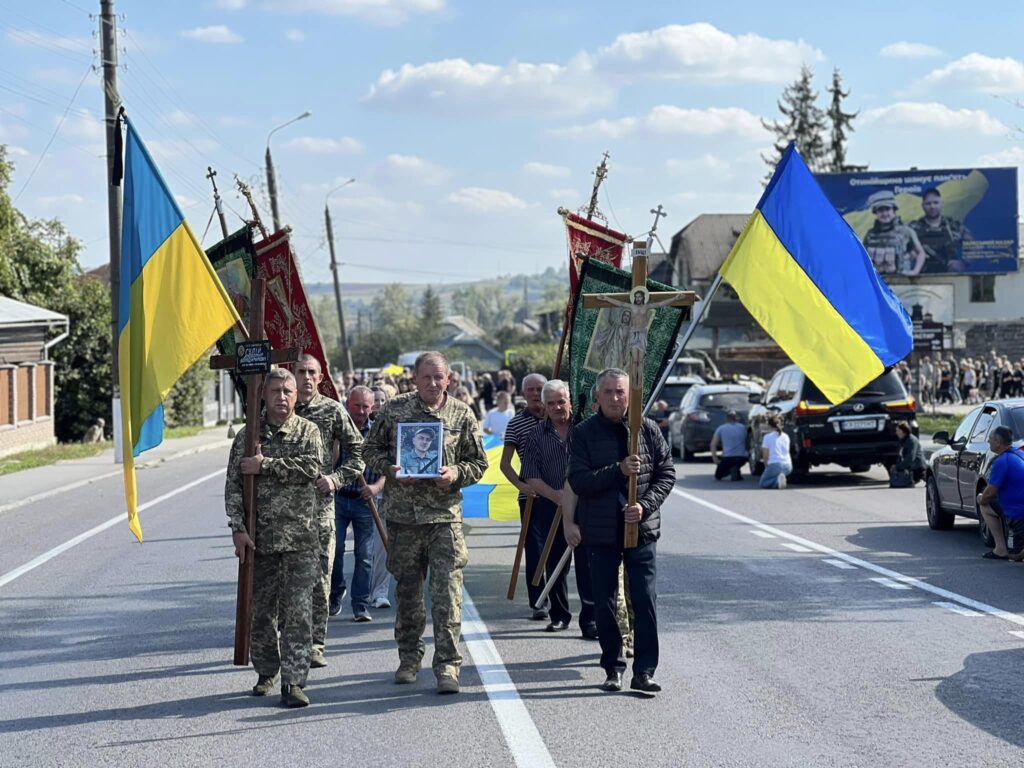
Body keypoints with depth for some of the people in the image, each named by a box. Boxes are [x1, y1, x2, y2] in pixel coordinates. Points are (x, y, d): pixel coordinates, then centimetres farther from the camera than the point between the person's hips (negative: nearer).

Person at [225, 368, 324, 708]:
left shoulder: (308, 432, 5)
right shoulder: (248, 435, 7)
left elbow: (312, 467, -14)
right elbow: (233, 486, 3)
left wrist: (266, 465, -13)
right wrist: (238, 528, -7)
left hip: (301, 538, -2)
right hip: (259, 536, 2)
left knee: (298, 611, -6)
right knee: (261, 609, 8)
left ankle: (293, 682, -4)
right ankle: (266, 673, 25)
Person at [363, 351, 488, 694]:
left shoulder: (462, 415, 4)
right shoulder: (395, 410, 3)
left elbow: (479, 463, 9)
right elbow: (370, 450, 11)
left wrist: (456, 473, -11)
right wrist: (390, 468, -8)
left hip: (445, 514, -1)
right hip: (402, 514, 1)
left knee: (447, 592, -8)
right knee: (407, 590, 11)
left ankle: (447, 665, -4)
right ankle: (409, 658, 25)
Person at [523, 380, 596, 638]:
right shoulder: (537, 434, 5)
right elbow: (531, 477, 2)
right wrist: (556, 495, -12)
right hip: (550, 507, 2)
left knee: (586, 563, -6)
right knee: (554, 563, 10)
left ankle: (590, 619, -4)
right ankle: (559, 614, 24)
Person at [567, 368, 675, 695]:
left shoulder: (648, 430, 2)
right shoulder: (583, 433, -1)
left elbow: (667, 473, 4)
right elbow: (578, 481, -10)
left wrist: (645, 505, -11)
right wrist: (619, 470, -21)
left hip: (641, 529, 0)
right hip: (600, 532, 0)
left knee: (645, 600, -5)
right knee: (604, 604, 7)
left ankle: (644, 672, -1)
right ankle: (613, 669, 18)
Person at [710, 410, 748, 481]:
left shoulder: (721, 429, 5)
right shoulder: (743, 428, 12)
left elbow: (713, 444, 1)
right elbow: (746, 443, 18)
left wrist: (715, 458, 2)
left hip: (728, 458, -3)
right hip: (742, 458, 3)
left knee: (718, 476, 17)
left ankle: (732, 470, -14)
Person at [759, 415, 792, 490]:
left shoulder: (767, 437, -4)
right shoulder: (786, 436, 11)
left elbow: (765, 455, -4)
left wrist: (766, 467, 11)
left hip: (775, 465, -5)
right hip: (788, 466, 5)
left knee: (763, 483, 13)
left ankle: (777, 481, -18)